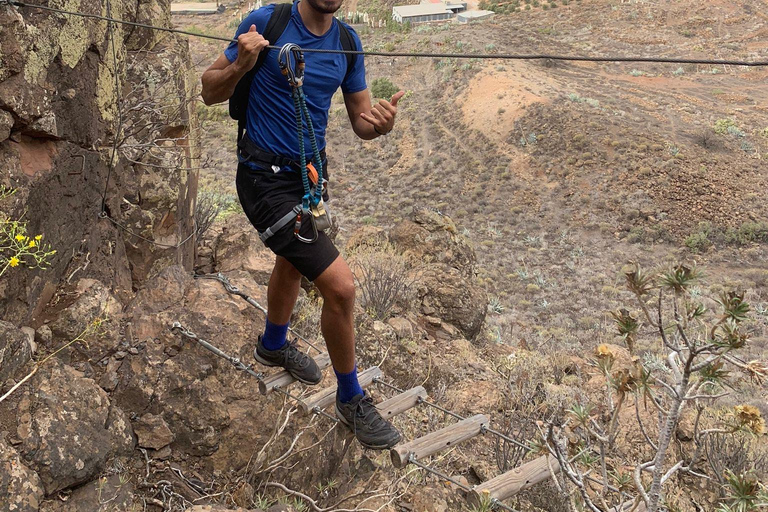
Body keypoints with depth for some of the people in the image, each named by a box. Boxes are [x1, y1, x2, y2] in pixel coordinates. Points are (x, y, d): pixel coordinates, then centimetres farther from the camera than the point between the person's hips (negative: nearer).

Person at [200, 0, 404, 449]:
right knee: (341, 286, -14)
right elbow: (211, 92, -8)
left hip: (312, 171, 8)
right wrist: (241, 65, -28)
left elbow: (360, 121, 2)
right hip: (267, 178, -7)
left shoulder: (347, 41, 0)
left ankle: (274, 345, 60)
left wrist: (379, 123, -21)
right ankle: (351, 399, 10)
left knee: (293, 260, 30)